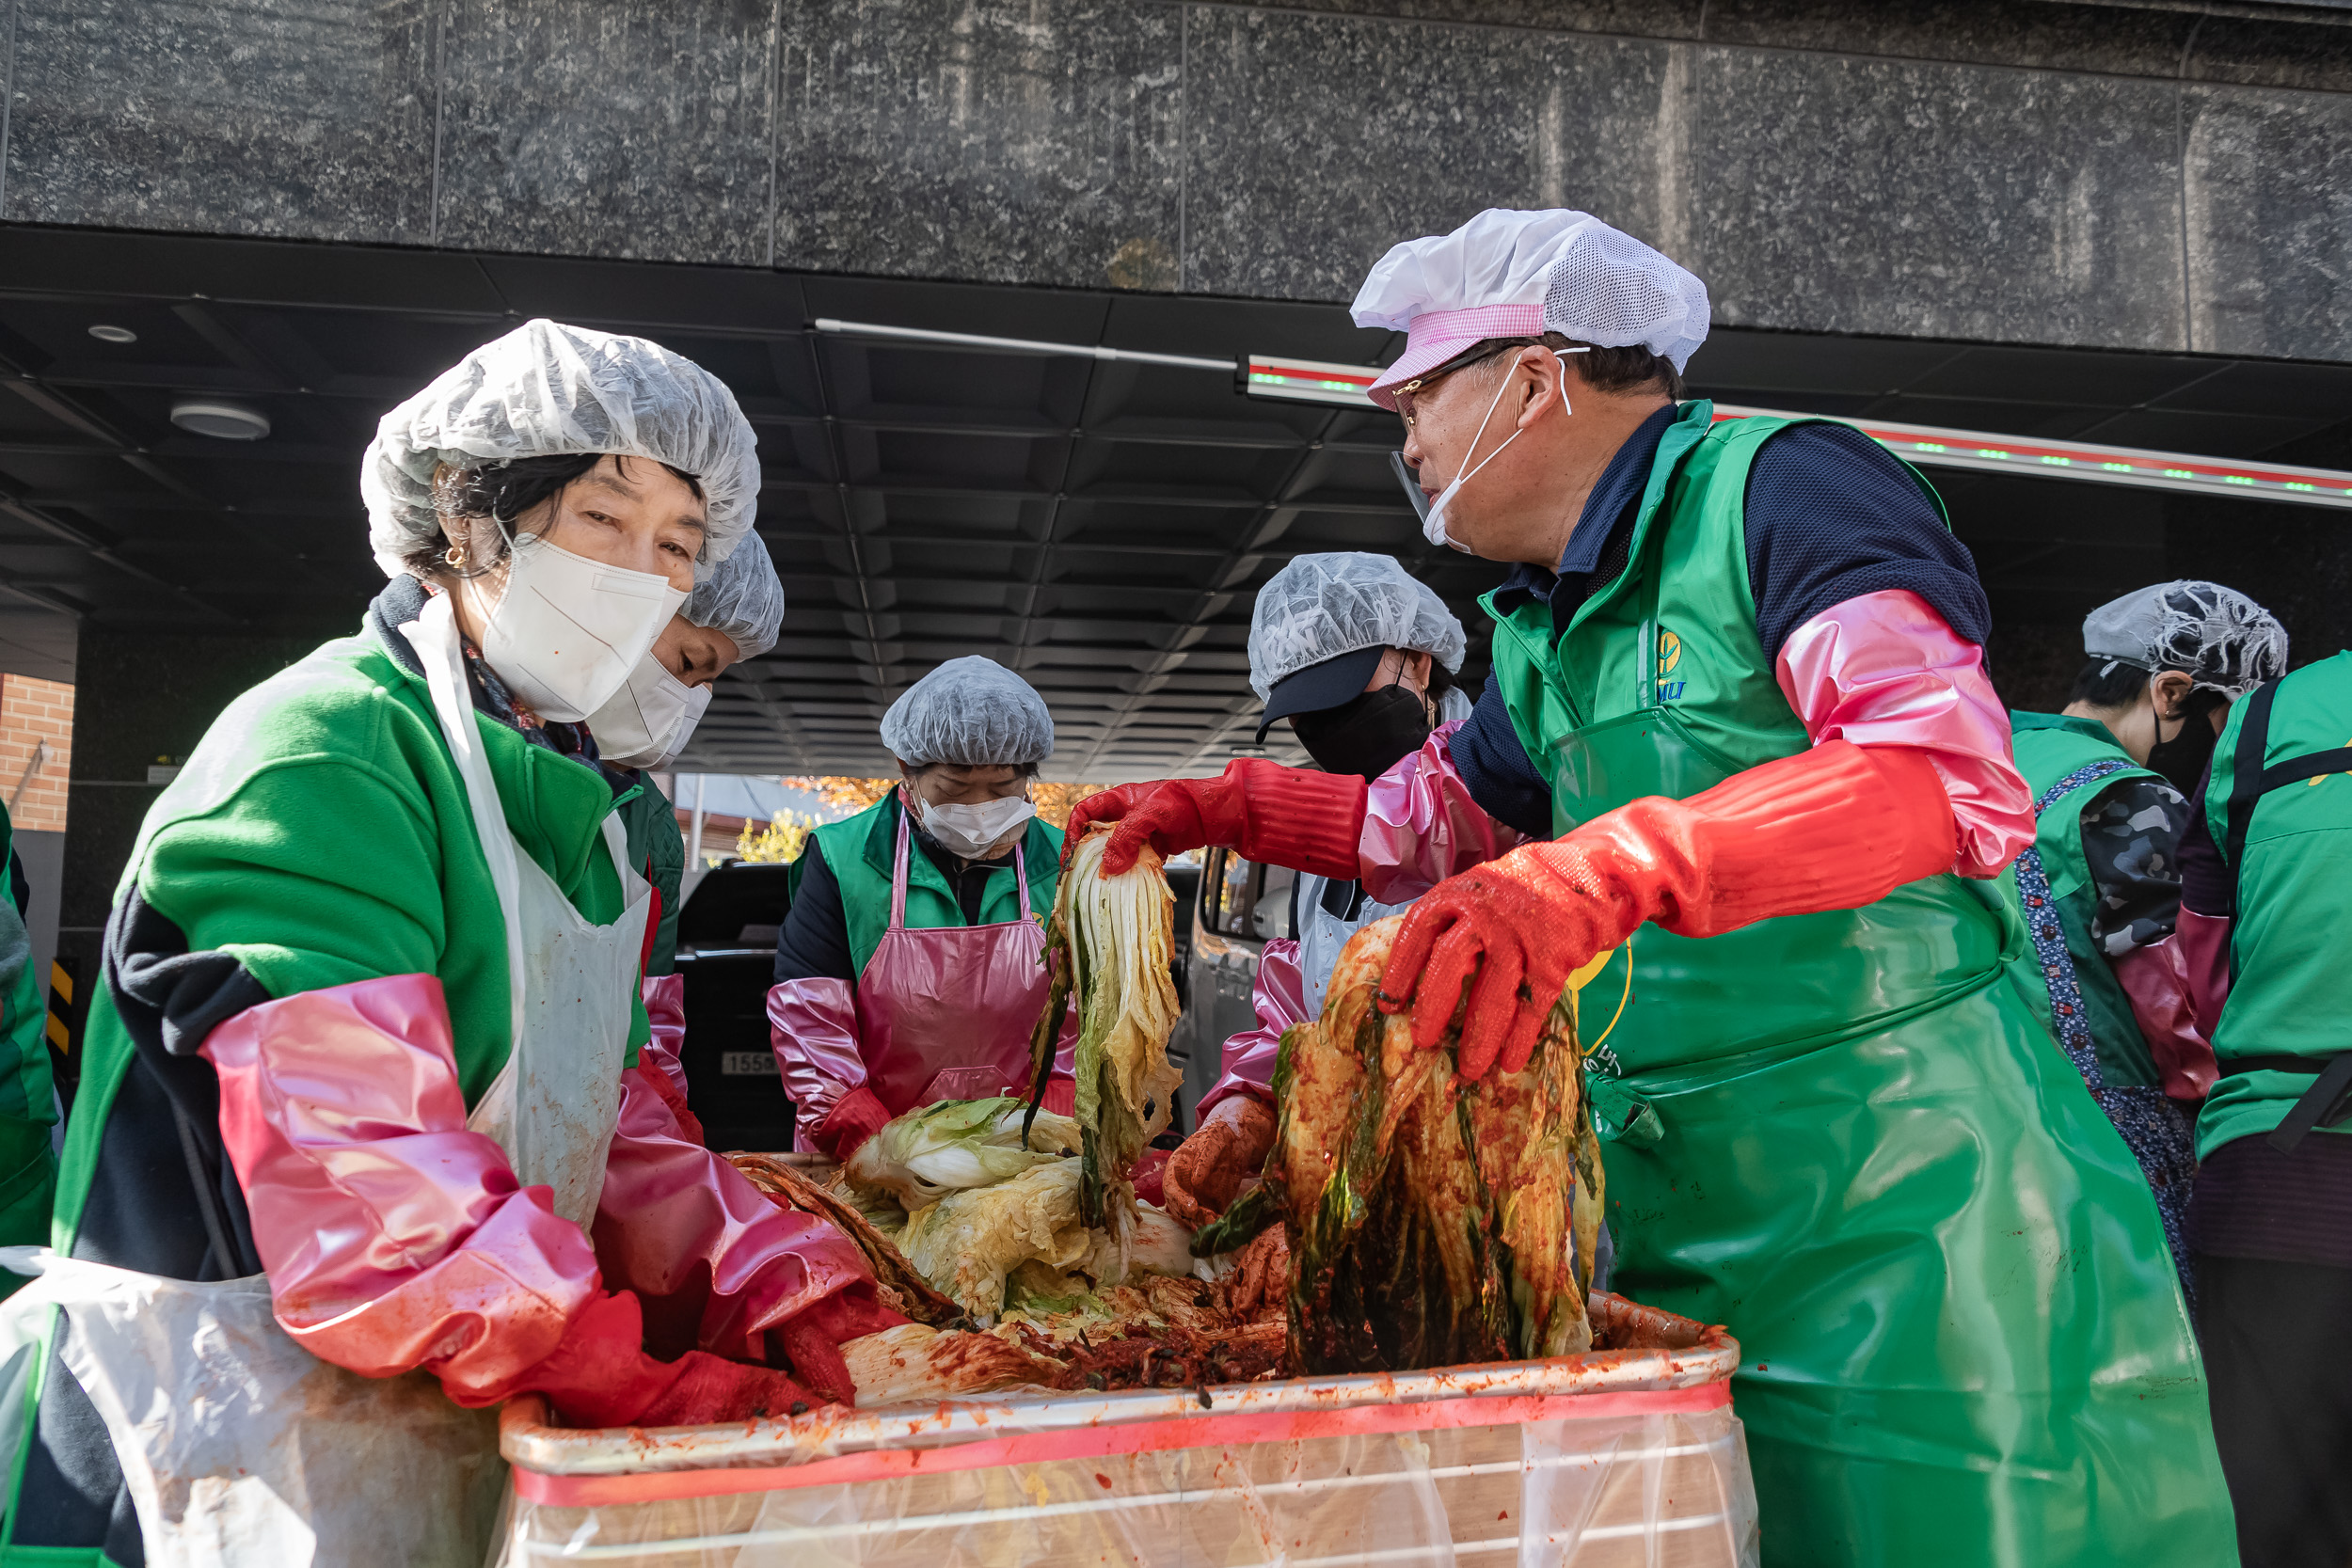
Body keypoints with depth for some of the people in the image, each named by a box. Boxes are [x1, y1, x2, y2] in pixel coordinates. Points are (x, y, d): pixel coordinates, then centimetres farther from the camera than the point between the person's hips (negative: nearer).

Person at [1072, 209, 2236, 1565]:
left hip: (1908, 1212, -7)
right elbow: (1440, 827, 31)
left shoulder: (1781, 487, -11)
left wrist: (1614, 868, -38)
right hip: (1686, 1230, 7)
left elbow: (1954, 776, -26)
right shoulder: (1546, 637, 14)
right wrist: (1227, 808, 20)